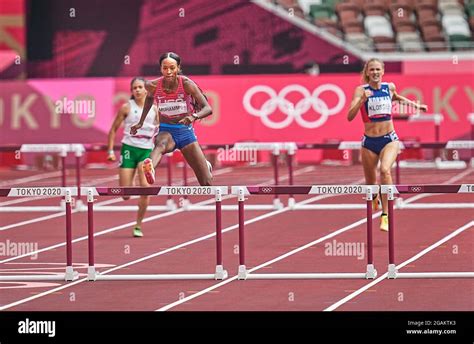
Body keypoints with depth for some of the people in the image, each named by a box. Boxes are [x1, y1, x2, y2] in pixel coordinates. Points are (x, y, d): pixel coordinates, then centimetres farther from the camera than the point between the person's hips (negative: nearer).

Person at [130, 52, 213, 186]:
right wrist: (141, 122, 17)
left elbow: (208, 108, -21)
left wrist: (194, 116, -41)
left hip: (185, 131, 0)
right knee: (161, 144, -41)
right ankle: (150, 169, -76)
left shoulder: (186, 84, -16)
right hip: (165, 131, 0)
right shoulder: (153, 86, -10)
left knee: (206, 183, 2)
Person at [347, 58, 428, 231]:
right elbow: (350, 116, -19)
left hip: (389, 140, 0)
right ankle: (375, 196, 53)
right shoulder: (361, 90, -7)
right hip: (369, 142, 0)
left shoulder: (390, 87, 2)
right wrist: (362, 99, -31)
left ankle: (385, 215, -30)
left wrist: (414, 104, 26)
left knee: (385, 170, -30)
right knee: (370, 183, 12)